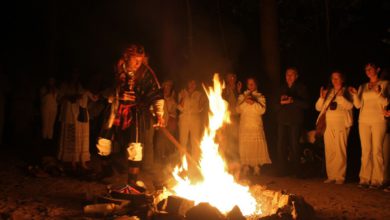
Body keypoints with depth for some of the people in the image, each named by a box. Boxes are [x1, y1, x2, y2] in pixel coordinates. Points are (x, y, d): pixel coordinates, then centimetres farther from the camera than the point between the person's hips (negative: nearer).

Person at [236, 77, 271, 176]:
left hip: (256, 126, -1)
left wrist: (253, 102, -16)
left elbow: (262, 110, -2)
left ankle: (256, 166, -2)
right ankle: (245, 166, 1)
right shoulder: (242, 96, 16)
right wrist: (245, 101, -12)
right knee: (244, 146, -6)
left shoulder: (260, 97, 12)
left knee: (256, 146, -9)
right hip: (244, 126, 1)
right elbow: (238, 110, 3)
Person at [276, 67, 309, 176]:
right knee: (281, 146, -3)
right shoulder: (282, 88, 18)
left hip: (295, 121, -3)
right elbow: (276, 105, 18)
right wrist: (281, 102, -4)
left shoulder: (301, 88, 7)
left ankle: (296, 171, 2)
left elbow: (306, 104, -3)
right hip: (282, 120, 3)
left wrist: (293, 101, -15)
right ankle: (282, 171, 4)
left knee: (294, 146, -7)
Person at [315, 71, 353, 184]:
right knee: (329, 152, 3)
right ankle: (331, 176, 8)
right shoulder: (328, 92, 17)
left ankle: (340, 177, -5)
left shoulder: (347, 92, 5)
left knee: (340, 151, -9)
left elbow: (349, 106, -11)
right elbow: (318, 107, 13)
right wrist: (322, 97, -3)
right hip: (328, 125, 4)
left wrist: (340, 96, -19)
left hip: (341, 125, -4)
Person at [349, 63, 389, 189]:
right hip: (364, 121, 4)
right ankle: (365, 179, 2)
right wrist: (355, 94, -8)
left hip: (378, 120, -3)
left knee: (377, 150, -7)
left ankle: (377, 180, -4)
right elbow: (358, 105, 8)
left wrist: (379, 93, -19)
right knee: (365, 150, 1)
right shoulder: (363, 87, 16)